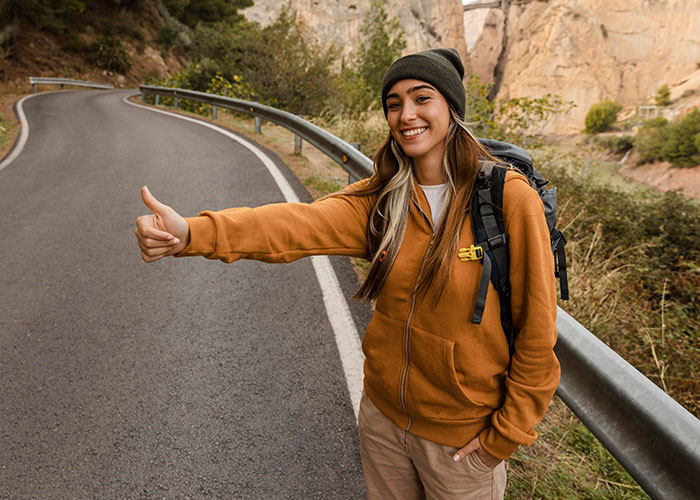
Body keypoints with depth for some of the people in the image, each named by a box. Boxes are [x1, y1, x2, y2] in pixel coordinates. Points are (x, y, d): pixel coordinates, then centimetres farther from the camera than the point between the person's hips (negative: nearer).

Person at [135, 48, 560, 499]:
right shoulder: (381, 198, -6)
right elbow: (301, 225, -23)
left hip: (462, 436, -4)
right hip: (383, 415, 4)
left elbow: (537, 330, -14)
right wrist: (192, 233, -38)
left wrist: (504, 435, -8)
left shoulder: (509, 198, -18)